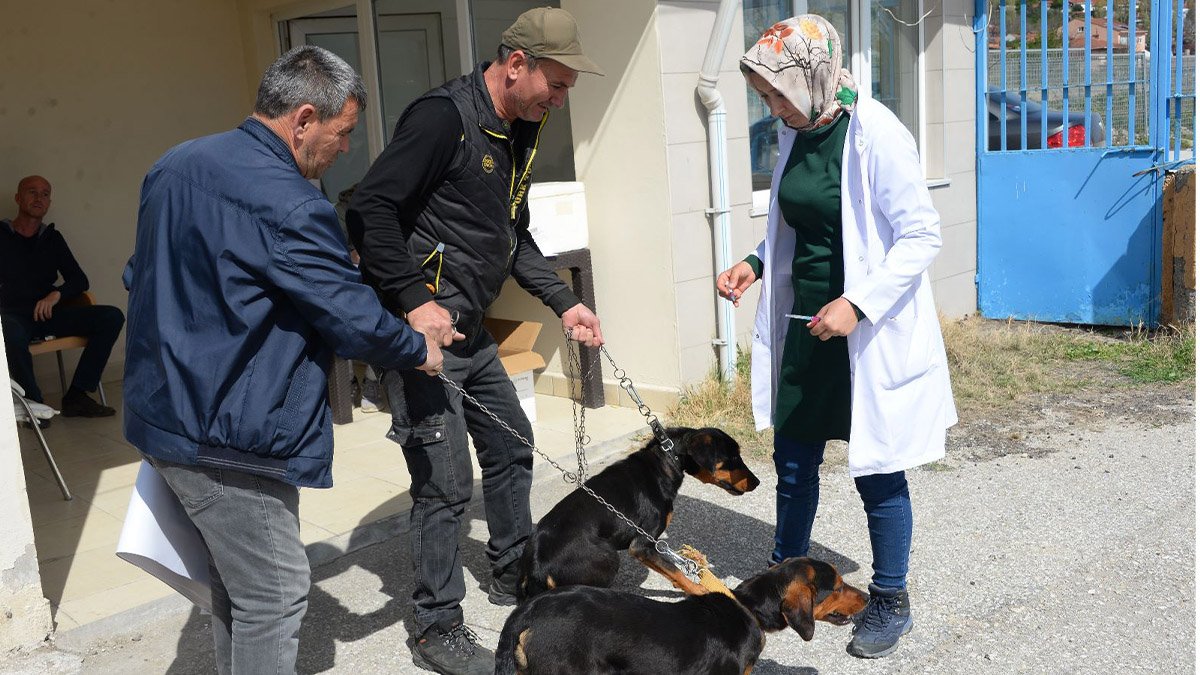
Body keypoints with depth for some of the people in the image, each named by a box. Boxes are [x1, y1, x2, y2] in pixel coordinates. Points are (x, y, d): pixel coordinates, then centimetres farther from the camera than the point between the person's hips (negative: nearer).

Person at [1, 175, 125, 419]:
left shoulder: (52, 238, 19)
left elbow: (80, 280, 14)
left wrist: (57, 294, -8)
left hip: (48, 314, 4)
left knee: (112, 317, -19)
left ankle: (76, 397, -17)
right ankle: (33, 402, -18)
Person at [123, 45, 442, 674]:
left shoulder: (173, 165, 10)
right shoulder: (289, 204, -21)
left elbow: (140, 277, 20)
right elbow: (355, 316, -16)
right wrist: (420, 350, 2)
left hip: (162, 411, 10)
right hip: (227, 434, -10)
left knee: (233, 578, 22)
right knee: (274, 595, 2)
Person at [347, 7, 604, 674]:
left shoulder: (521, 132, 10)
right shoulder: (443, 117, -18)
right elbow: (371, 210, -22)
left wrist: (565, 302, 12)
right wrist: (415, 303, -25)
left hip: (471, 330, 10)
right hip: (420, 330, -9)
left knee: (511, 449, 20)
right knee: (447, 483, -4)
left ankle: (514, 573, 41)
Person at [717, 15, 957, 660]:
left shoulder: (876, 135, -17)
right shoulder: (794, 135, 5)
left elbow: (921, 236, -17)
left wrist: (858, 304, -25)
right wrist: (755, 263, 1)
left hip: (871, 334, -7)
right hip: (804, 323, 7)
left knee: (876, 472, 6)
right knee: (793, 461, 15)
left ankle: (890, 601, 25)